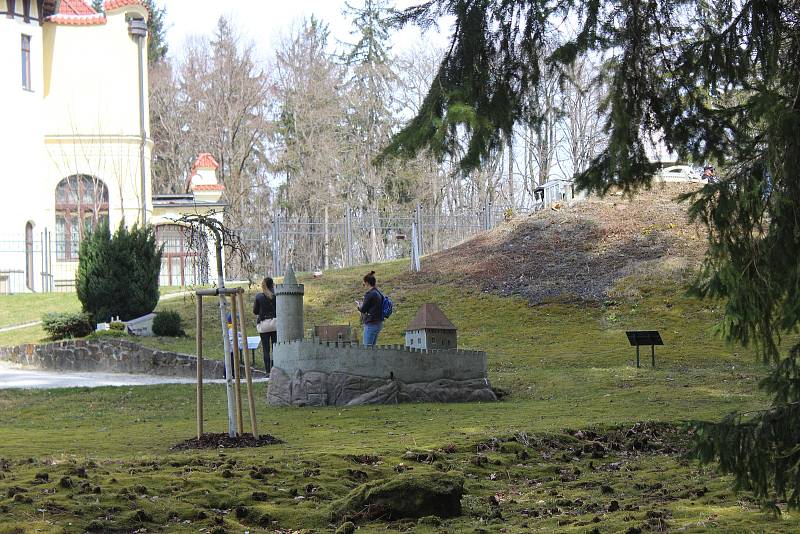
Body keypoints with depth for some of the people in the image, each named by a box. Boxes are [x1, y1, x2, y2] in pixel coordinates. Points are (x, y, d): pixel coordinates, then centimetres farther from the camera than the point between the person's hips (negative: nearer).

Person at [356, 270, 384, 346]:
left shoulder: (369, 294, -16)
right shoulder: (379, 294, 10)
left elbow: (363, 309, -11)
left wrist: (359, 305, 10)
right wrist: (362, 304, 15)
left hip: (371, 324, -9)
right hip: (379, 323, 9)